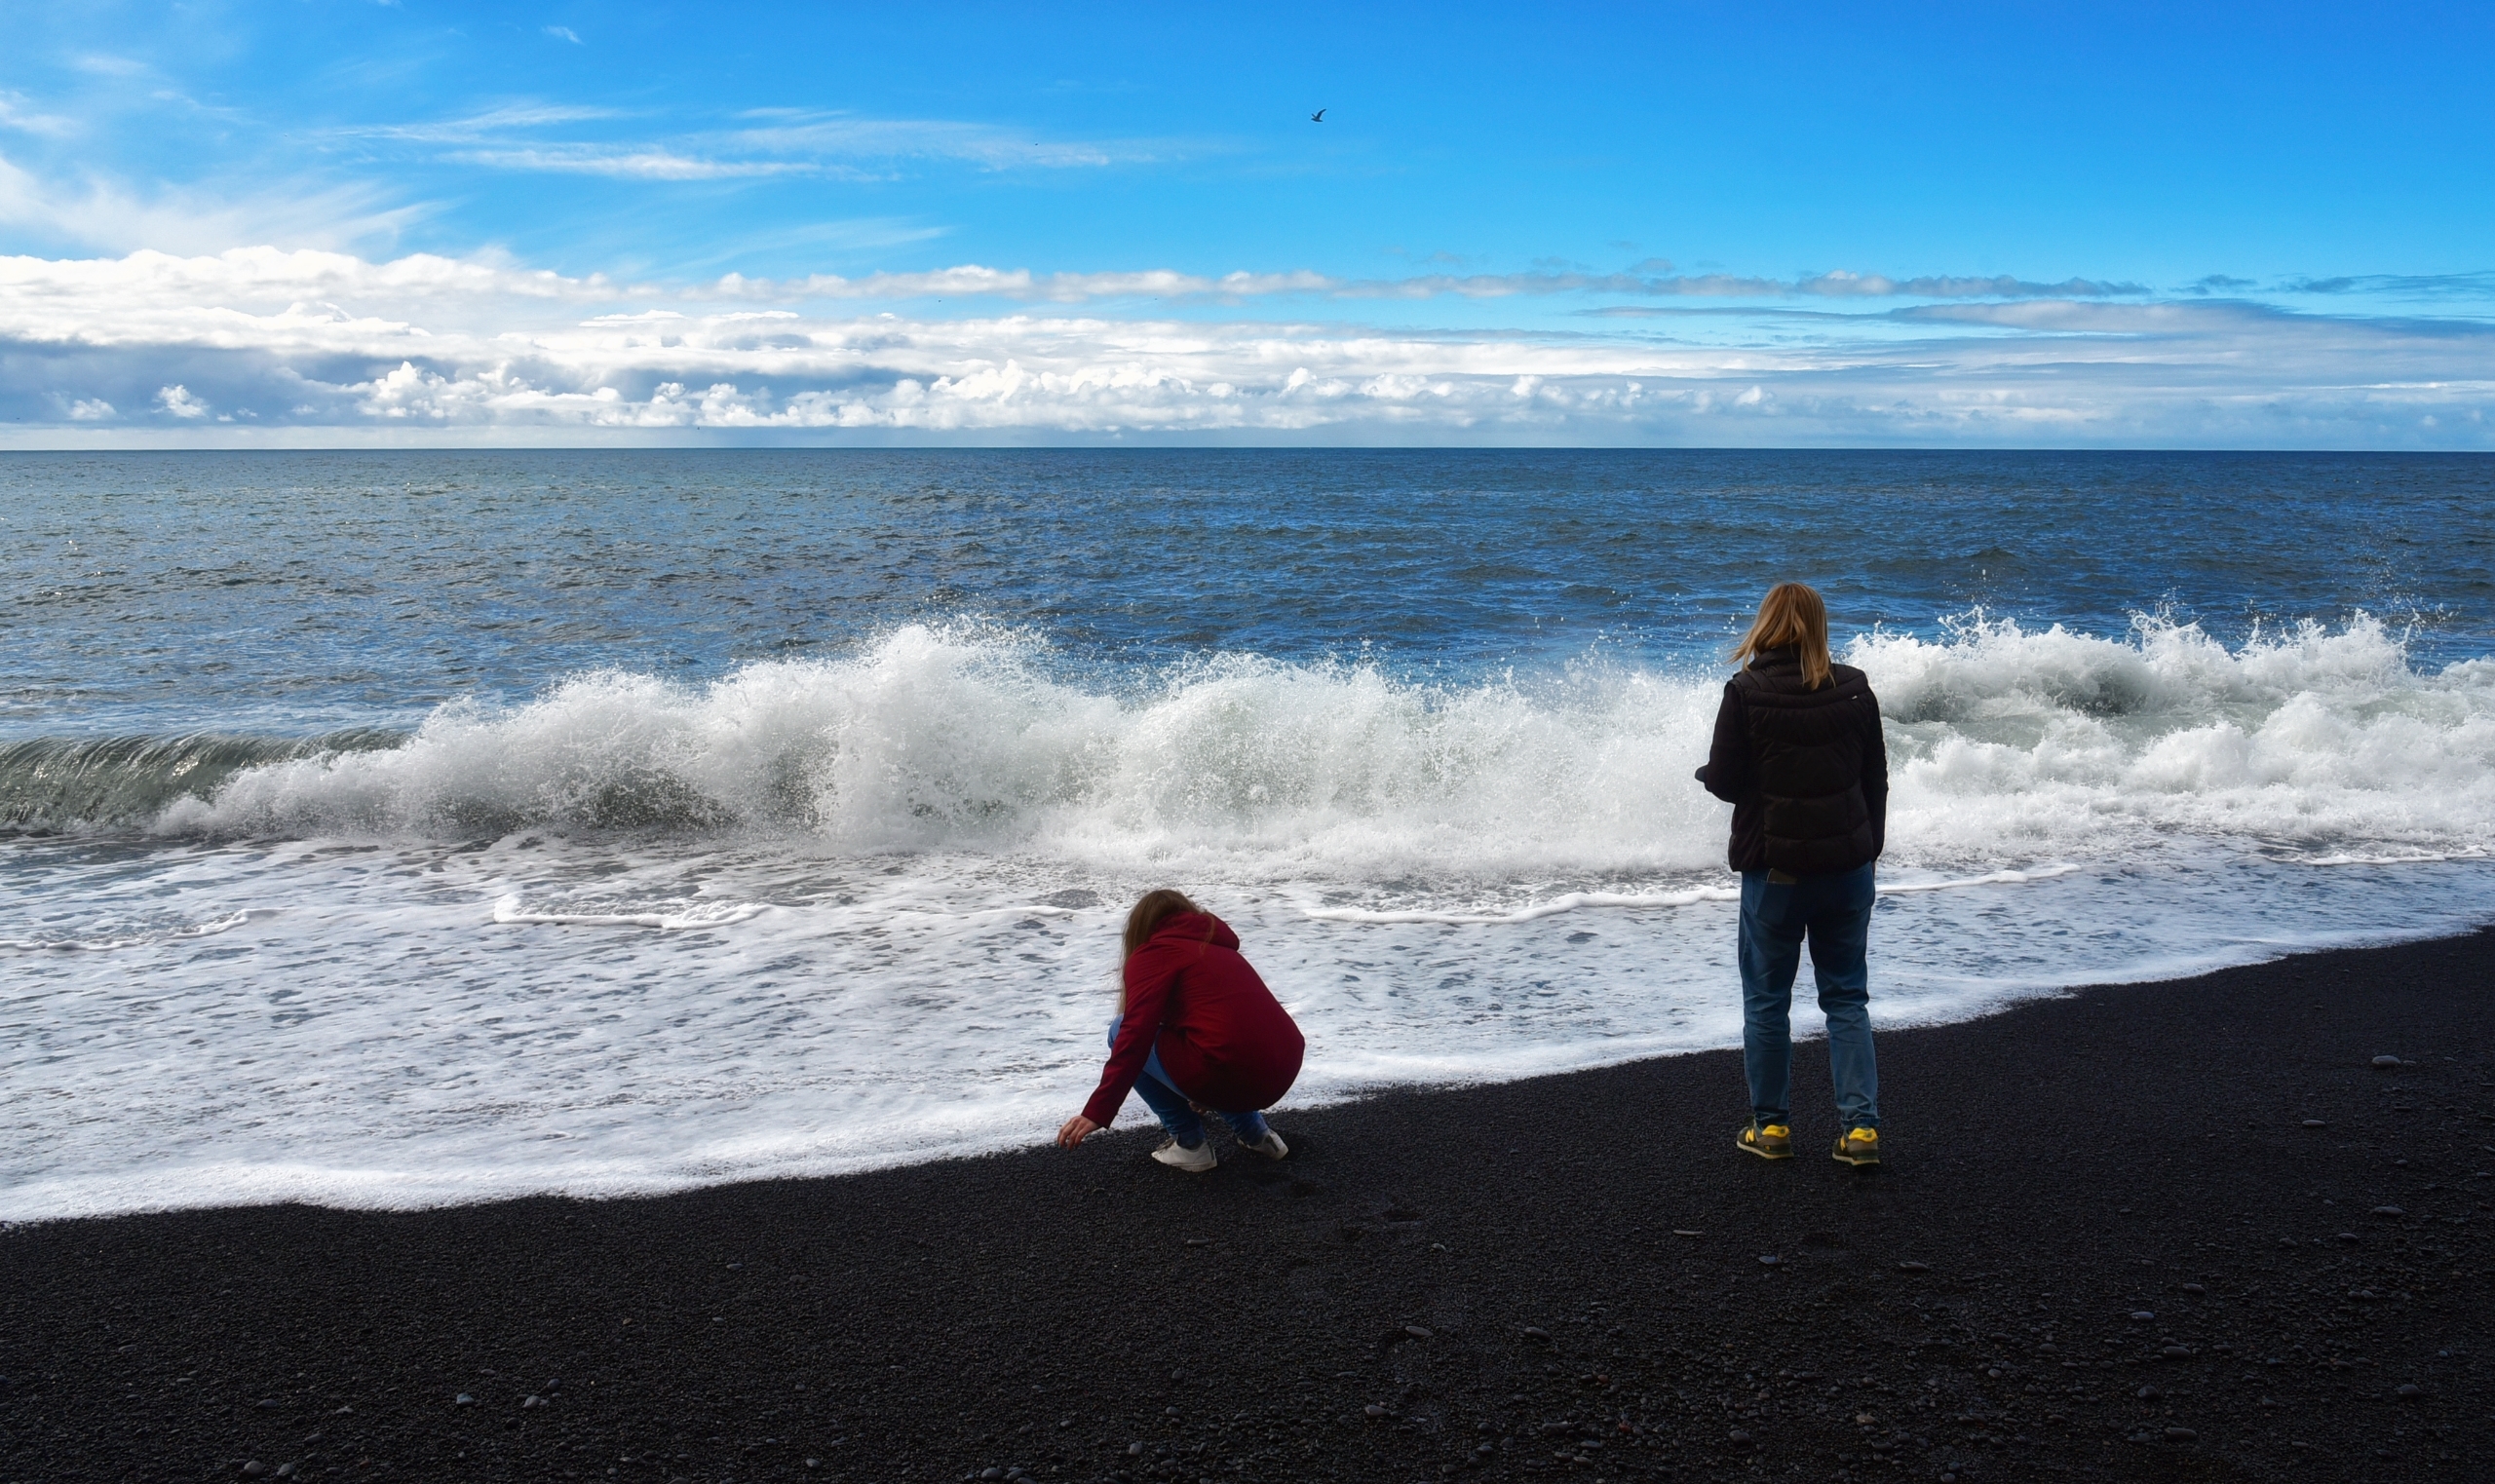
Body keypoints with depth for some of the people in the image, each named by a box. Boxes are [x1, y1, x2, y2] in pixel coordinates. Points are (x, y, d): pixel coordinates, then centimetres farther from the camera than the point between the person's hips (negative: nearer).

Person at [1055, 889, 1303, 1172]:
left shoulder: (1153, 953, 7)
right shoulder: (1218, 947, 29)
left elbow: (1136, 1036, -9)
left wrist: (1097, 1112, -11)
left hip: (1227, 1074, -8)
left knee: (1120, 1032, 11)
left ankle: (1189, 1142, 11)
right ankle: (1254, 1132, 22)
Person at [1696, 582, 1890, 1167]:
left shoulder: (1745, 694, -12)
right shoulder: (1855, 689, 0)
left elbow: (1725, 782, -10)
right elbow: (1877, 778, 6)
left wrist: (1705, 771, 13)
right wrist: (1869, 848, 17)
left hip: (1776, 868, -3)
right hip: (1848, 863, 3)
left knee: (1766, 999, 10)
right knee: (1847, 997, 12)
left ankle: (1771, 1125, 17)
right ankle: (1860, 1125, 8)